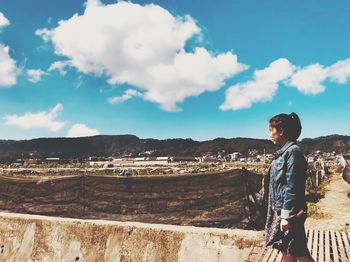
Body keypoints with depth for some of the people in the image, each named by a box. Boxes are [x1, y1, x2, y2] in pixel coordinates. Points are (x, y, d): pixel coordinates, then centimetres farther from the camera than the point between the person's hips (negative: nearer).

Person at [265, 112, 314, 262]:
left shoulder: (293, 151, -16)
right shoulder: (283, 152, 10)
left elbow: (291, 187, -20)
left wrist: (286, 216, -19)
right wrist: (280, 213, 18)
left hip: (290, 212, -8)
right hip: (279, 209, 8)